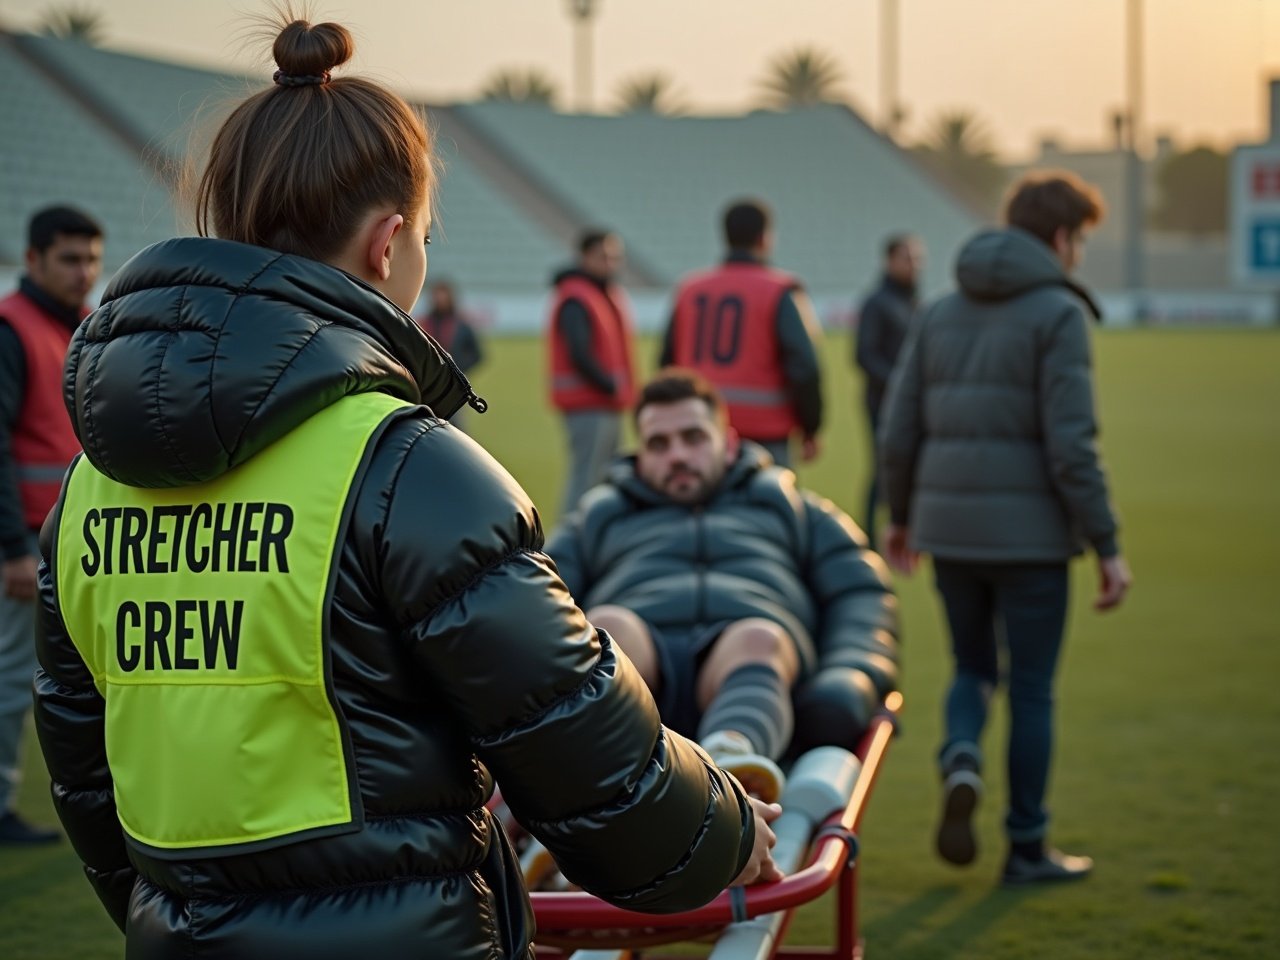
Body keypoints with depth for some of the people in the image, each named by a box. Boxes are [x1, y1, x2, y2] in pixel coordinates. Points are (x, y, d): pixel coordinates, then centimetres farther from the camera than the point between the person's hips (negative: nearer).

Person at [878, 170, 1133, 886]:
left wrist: (901, 516, 23)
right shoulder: (1057, 312, -8)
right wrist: (1108, 546, -10)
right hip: (1029, 532, -5)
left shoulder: (942, 313, 10)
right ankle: (1028, 848, 14)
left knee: (974, 668, 20)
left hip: (948, 528, 5)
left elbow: (899, 430, 10)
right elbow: (1071, 445, -15)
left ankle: (961, 761, -9)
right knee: (1032, 690, 7)